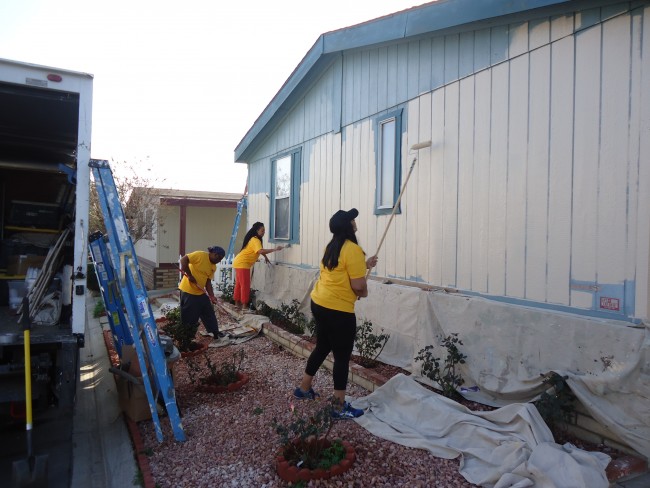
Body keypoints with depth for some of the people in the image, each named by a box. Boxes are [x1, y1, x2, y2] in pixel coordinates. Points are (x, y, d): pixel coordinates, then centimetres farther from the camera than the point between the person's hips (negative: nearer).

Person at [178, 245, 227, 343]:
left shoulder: (213, 267, 9)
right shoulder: (200, 255, -15)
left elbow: (208, 281, 9)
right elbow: (183, 259, -21)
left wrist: (211, 296, -1)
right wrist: (190, 275, -22)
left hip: (200, 292, 8)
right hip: (188, 291, -8)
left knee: (209, 312, 11)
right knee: (189, 317, 0)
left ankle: (215, 333, 23)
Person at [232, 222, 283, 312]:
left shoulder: (255, 239, 12)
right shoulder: (255, 240, -20)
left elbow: (259, 250, 26)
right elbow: (261, 251, -36)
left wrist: (266, 257, 18)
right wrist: (275, 249, -35)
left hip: (239, 263, 10)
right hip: (242, 264, -10)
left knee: (239, 284, 16)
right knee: (245, 285, -8)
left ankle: (237, 303, 25)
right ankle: (244, 306, -6)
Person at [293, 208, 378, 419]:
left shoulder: (332, 247, 11)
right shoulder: (353, 249, -17)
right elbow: (358, 285, -20)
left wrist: (364, 265, 27)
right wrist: (364, 290, 2)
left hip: (319, 303, 9)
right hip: (338, 310, -9)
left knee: (322, 347, 24)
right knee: (342, 357, 3)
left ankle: (303, 388, 38)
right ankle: (340, 407, 13)